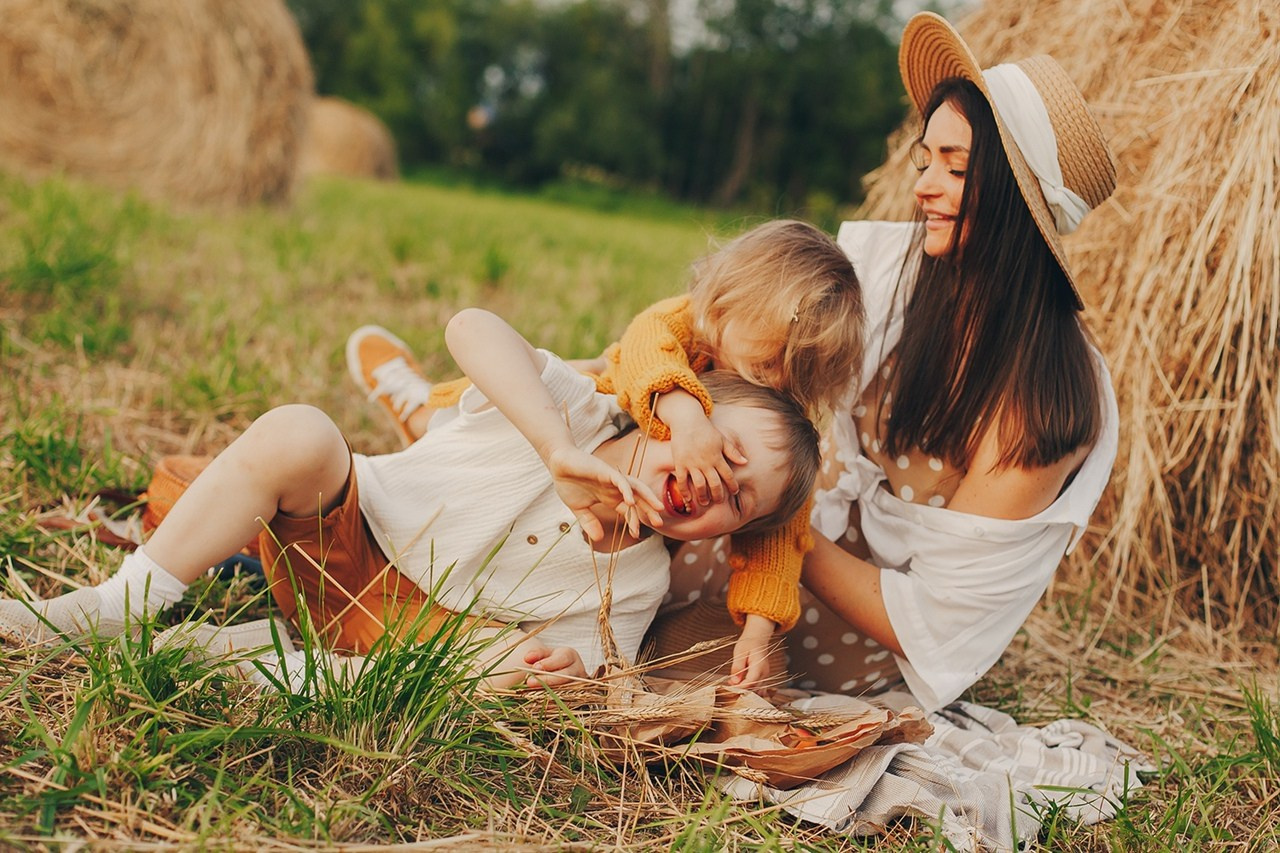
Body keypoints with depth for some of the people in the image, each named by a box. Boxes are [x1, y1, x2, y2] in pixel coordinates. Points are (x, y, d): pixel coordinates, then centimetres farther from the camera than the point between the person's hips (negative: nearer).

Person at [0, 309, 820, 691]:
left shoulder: (635, 585, -4)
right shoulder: (579, 406, -12)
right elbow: (472, 328, -30)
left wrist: (565, 662, -27)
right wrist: (558, 454, -41)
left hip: (403, 626, 2)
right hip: (341, 530, -1)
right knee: (296, 433, -33)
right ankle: (119, 605, -22)